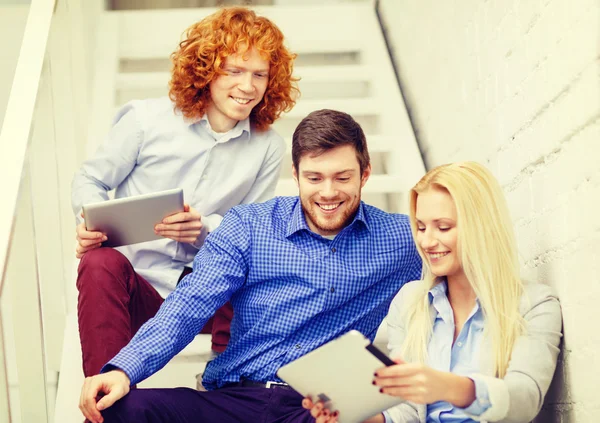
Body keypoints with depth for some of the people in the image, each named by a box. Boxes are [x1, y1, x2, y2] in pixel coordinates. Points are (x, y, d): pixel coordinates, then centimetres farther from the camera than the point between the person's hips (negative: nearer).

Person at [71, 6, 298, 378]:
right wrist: (91, 219, -16)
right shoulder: (147, 119, -2)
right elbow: (91, 180, 8)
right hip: (136, 281, -1)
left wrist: (205, 228, -16)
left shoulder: (268, 148, 4)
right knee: (100, 264, -35)